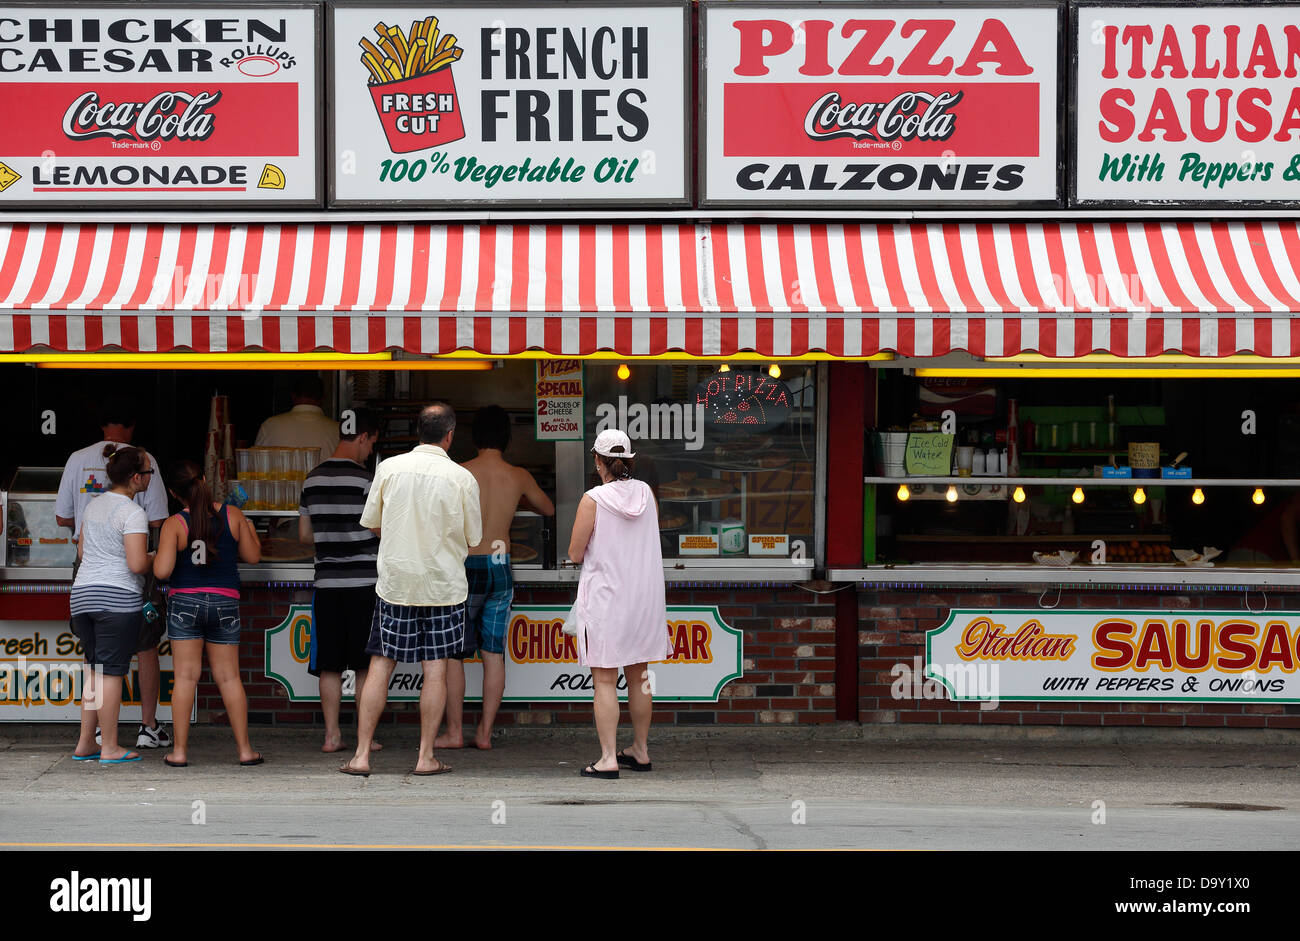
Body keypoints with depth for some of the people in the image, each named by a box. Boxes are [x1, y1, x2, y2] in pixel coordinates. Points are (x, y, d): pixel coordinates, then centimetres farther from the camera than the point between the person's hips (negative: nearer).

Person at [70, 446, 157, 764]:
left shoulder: (94, 505, 13)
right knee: (112, 672, -4)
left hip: (82, 593, 8)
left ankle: (85, 743, 15)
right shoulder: (133, 514, -12)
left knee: (95, 669, 15)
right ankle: (110, 748, 0)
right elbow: (137, 564, -19)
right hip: (118, 596, -8)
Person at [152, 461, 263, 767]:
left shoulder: (174, 525, -9)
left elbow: (162, 571, -16)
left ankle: (180, 751, 2)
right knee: (229, 677, 9)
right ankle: (245, 749, 11)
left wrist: (157, 556, 6)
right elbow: (252, 556, 8)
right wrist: (251, 532, 26)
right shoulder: (232, 516, -2)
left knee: (186, 676, 2)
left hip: (185, 602, -2)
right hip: (225, 602, 2)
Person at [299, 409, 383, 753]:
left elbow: (305, 534, 13)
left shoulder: (313, 480, 8)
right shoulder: (365, 480, -10)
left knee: (329, 665, 7)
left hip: (327, 582, 4)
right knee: (365, 665, 3)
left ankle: (331, 735, 6)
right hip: (364, 582, -4)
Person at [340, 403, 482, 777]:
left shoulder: (389, 468, -5)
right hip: (443, 584, -1)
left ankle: (361, 755, 4)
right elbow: (473, 538, 2)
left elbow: (371, 524, 5)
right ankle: (426, 757, 6)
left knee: (380, 665, 5)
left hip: (395, 581, 1)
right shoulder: (462, 478, -8)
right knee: (435, 669, 5)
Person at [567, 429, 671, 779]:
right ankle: (640, 750, 23)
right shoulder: (646, 493, 1)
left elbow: (575, 553, -8)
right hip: (644, 594, 5)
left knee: (604, 681, -2)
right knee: (639, 677, 15)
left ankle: (608, 758, -5)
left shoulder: (593, 499, -14)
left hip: (606, 597, -5)